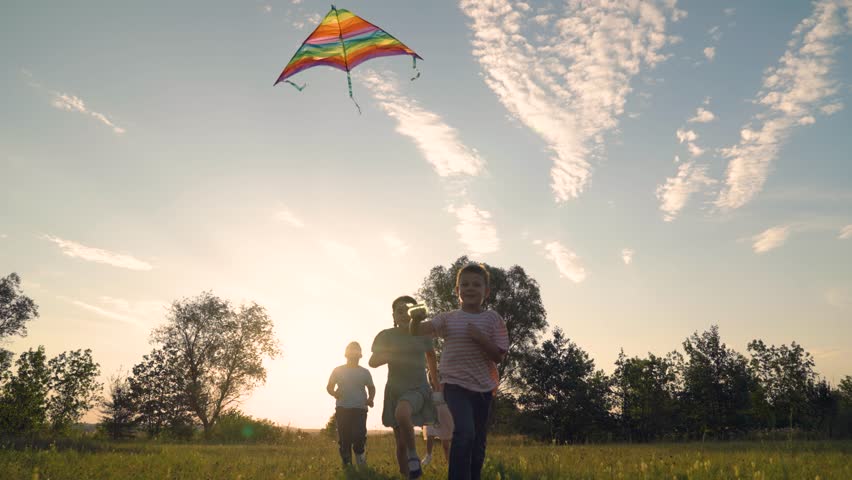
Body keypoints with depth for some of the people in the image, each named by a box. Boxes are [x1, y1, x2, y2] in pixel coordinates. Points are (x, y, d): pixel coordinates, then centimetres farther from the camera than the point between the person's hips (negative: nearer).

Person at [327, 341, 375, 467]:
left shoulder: (365, 372, 9)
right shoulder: (338, 370, 7)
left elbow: (371, 388, 18)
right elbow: (329, 387, 11)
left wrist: (370, 399, -3)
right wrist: (334, 393, -12)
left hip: (360, 409, 0)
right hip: (342, 409, 1)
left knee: (359, 437, -13)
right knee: (344, 439, 0)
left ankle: (361, 463, 6)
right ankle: (347, 464, 13)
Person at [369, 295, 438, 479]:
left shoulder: (422, 334, 2)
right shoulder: (386, 335, -2)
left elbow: (431, 355, 21)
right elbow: (372, 362, -8)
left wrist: (434, 379, 30)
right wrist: (392, 355, -24)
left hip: (418, 389, -2)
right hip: (395, 390, 2)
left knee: (402, 413, -35)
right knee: (401, 443, 4)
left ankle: (414, 455, -14)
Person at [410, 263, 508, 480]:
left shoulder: (492, 319, -1)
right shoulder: (447, 318, -1)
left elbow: (498, 356, -4)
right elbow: (417, 331, -10)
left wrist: (480, 338, -20)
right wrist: (416, 319, -33)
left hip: (483, 387, 2)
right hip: (455, 385, -2)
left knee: (478, 442, 13)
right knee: (465, 432, -23)